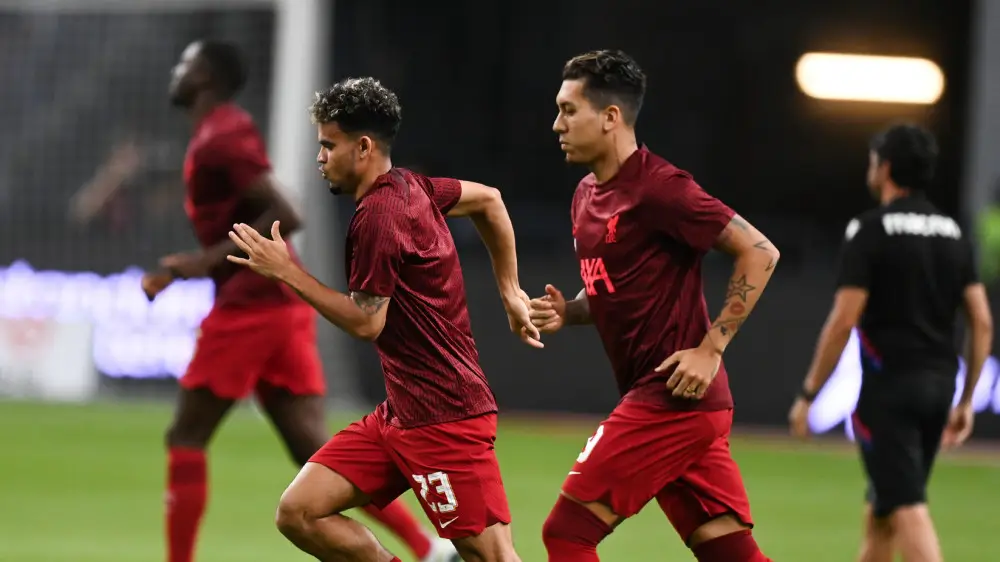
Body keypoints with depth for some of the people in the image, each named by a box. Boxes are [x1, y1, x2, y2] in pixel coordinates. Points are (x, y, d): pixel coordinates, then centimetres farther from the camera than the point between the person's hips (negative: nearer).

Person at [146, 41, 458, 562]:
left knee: (185, 438, 0)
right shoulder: (221, 135, 19)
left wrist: (207, 259, -20)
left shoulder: (220, 139, -11)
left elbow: (285, 217, -21)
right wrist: (178, 270, 19)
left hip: (249, 306, -9)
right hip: (285, 305, 9)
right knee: (317, 449, 4)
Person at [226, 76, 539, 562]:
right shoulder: (411, 187, 10)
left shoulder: (377, 215, -17)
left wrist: (287, 272, -8)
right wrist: (510, 290, 29)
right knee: (299, 513, 1)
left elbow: (366, 322, -14)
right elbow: (489, 200, 26)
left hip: (444, 417, -10)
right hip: (400, 412, 10)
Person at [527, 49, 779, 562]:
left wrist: (710, 349, -17)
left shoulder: (656, 188, -13)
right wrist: (566, 313, 6)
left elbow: (759, 253, -15)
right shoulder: (587, 197, 15)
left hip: (674, 398, -9)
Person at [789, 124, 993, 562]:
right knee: (880, 509, 19)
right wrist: (966, 400, 15)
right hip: (938, 386, 7)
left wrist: (809, 394, -6)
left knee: (907, 510, -10)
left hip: (889, 388, -7)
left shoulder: (870, 230, -9)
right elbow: (982, 321, 8)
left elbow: (844, 320, -13)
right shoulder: (954, 233, 10)